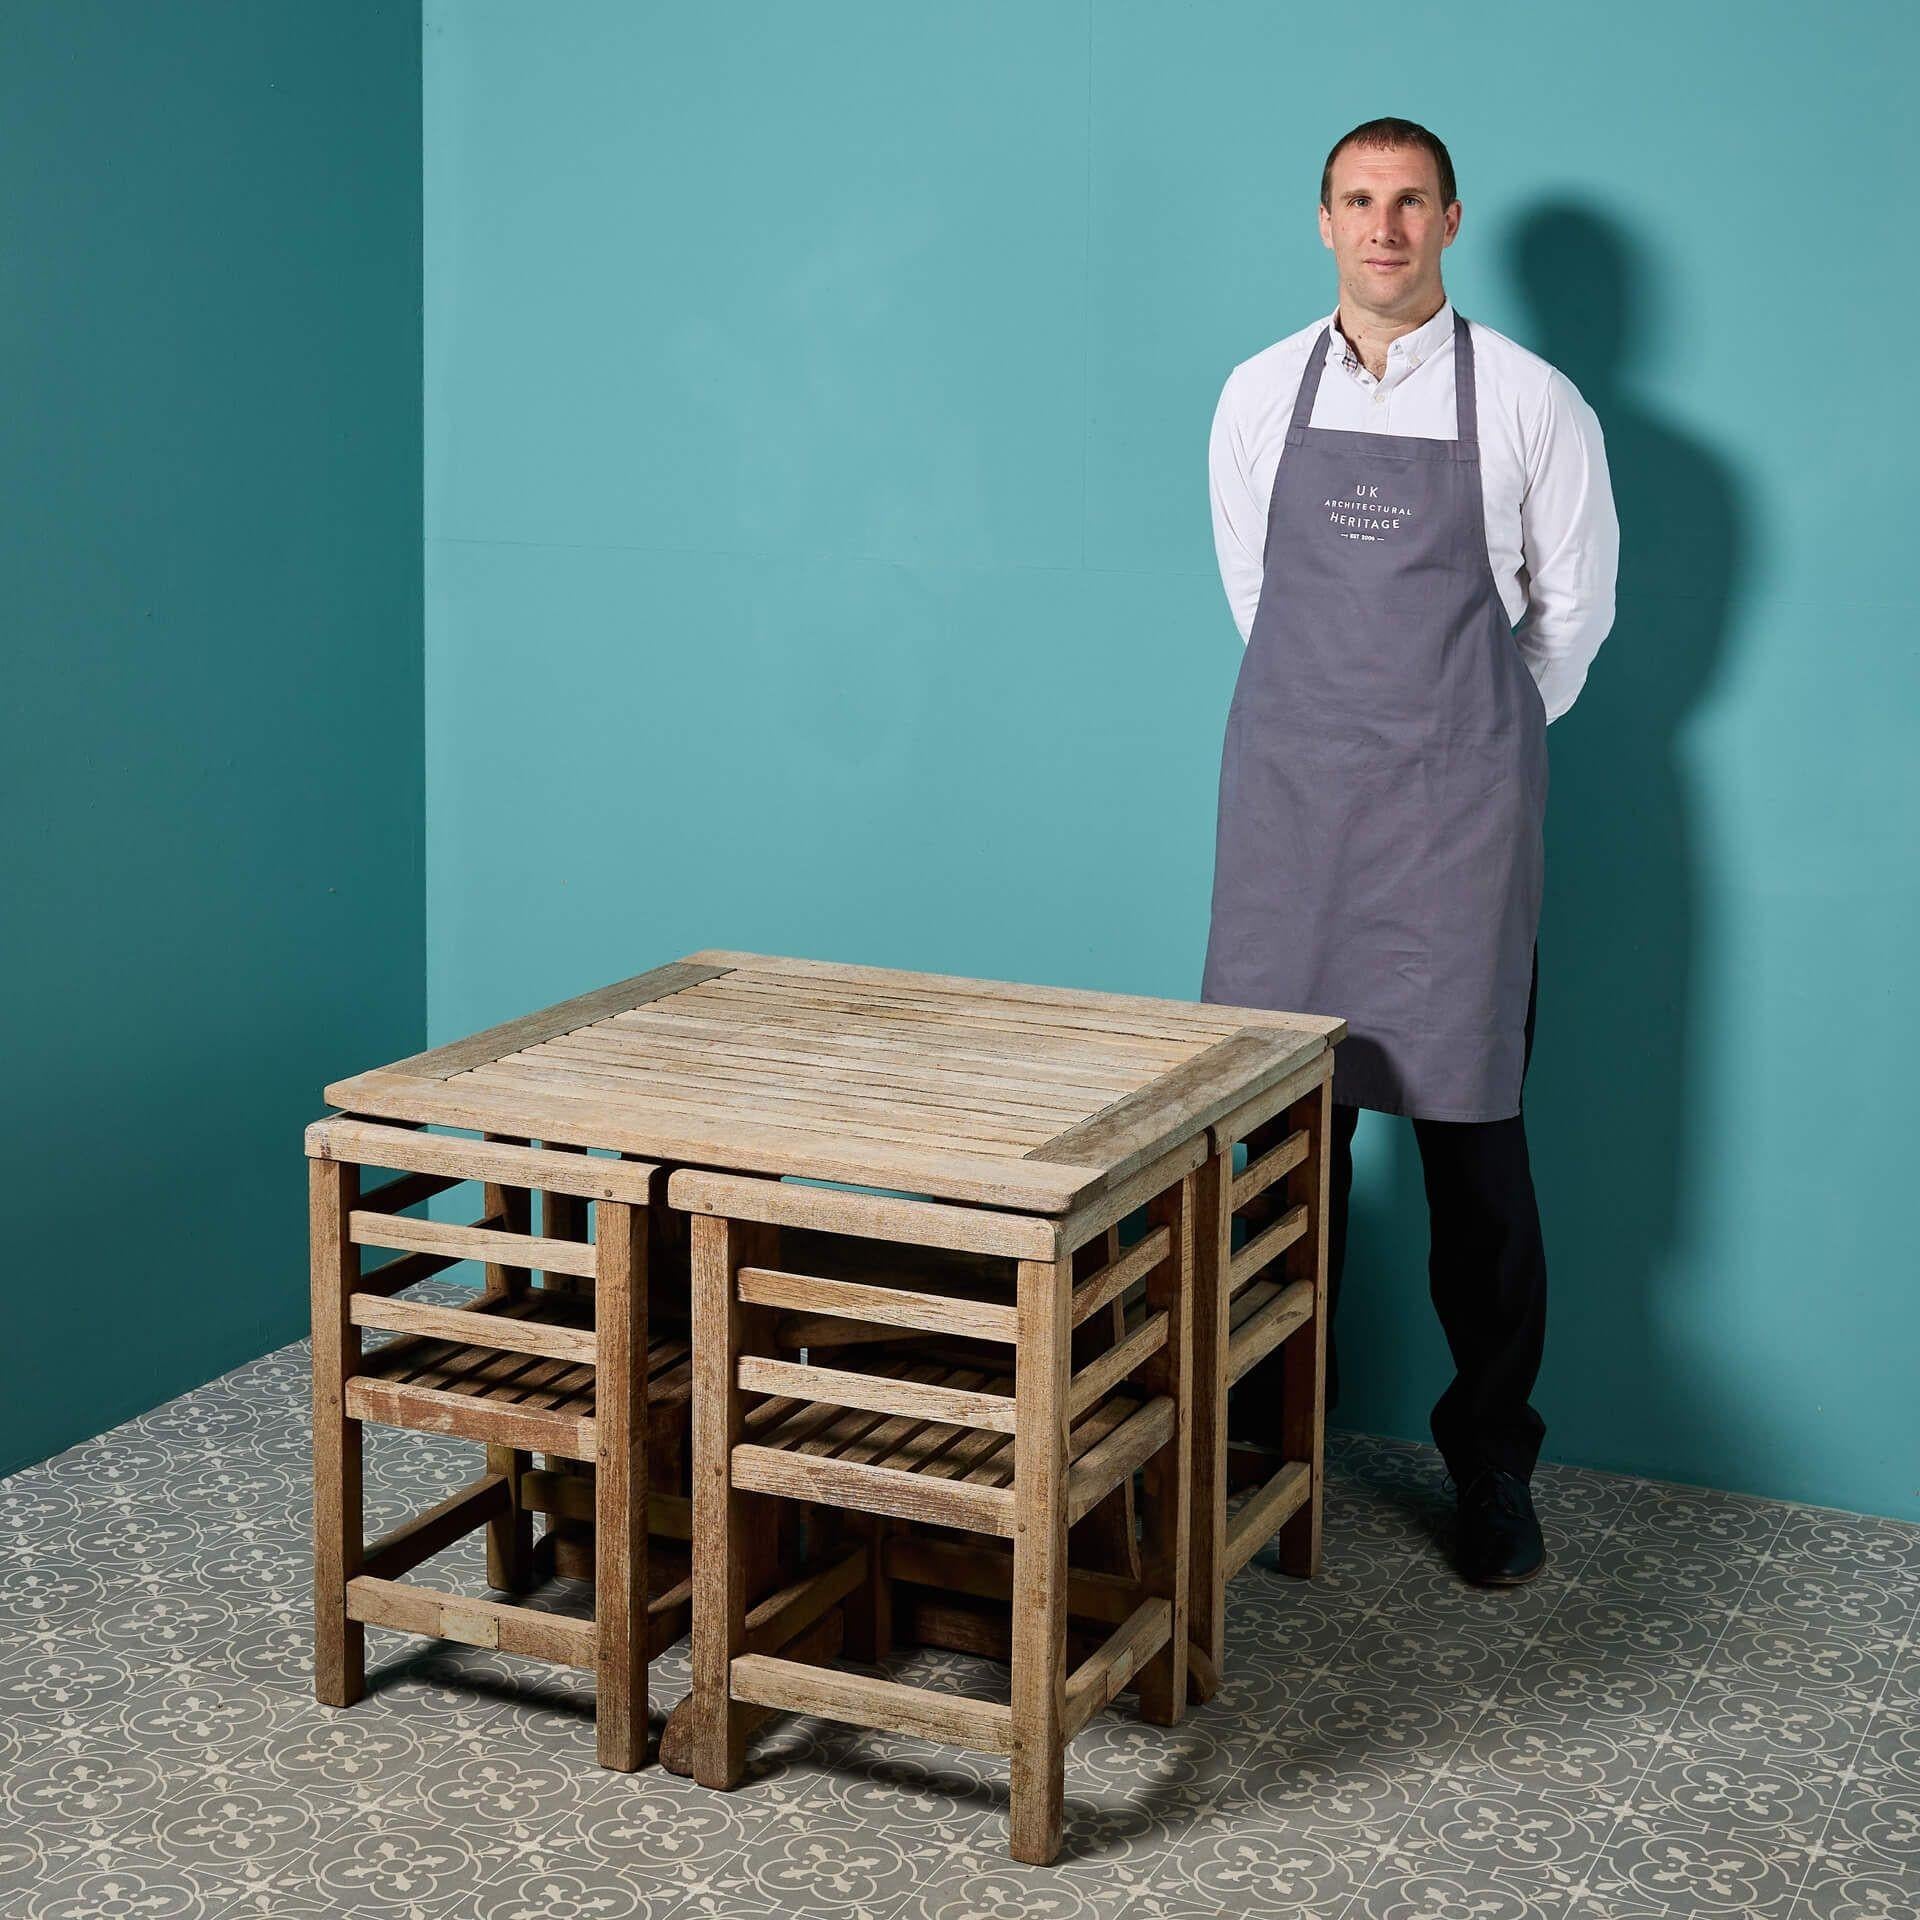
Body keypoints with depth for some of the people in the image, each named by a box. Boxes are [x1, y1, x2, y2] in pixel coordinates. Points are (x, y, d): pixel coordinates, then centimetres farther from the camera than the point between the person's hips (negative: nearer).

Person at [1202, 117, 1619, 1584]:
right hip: (1291, 797, 3)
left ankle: (1492, 1463, 10)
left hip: (1459, 803, -2)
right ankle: (1275, 1426, 21)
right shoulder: (1261, 396, 7)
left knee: (1472, 1133, -2)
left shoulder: (1530, 403, -2)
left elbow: (1574, 611, 7)